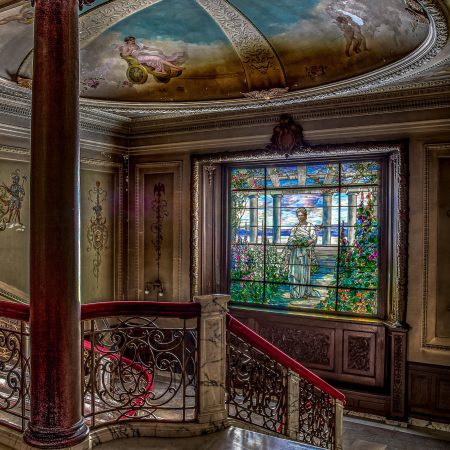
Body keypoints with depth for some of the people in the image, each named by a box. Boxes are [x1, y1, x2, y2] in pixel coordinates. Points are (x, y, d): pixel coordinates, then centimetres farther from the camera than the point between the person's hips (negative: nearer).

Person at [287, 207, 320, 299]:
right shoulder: (295, 227, 14)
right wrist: (293, 243, -15)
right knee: (294, 271, -1)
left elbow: (314, 237, -7)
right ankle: (295, 292, 4)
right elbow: (291, 238, 7)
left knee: (304, 270, -4)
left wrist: (303, 242, -22)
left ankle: (304, 292, 2)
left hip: (305, 251, -3)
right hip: (295, 251, 3)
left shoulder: (310, 226, 4)